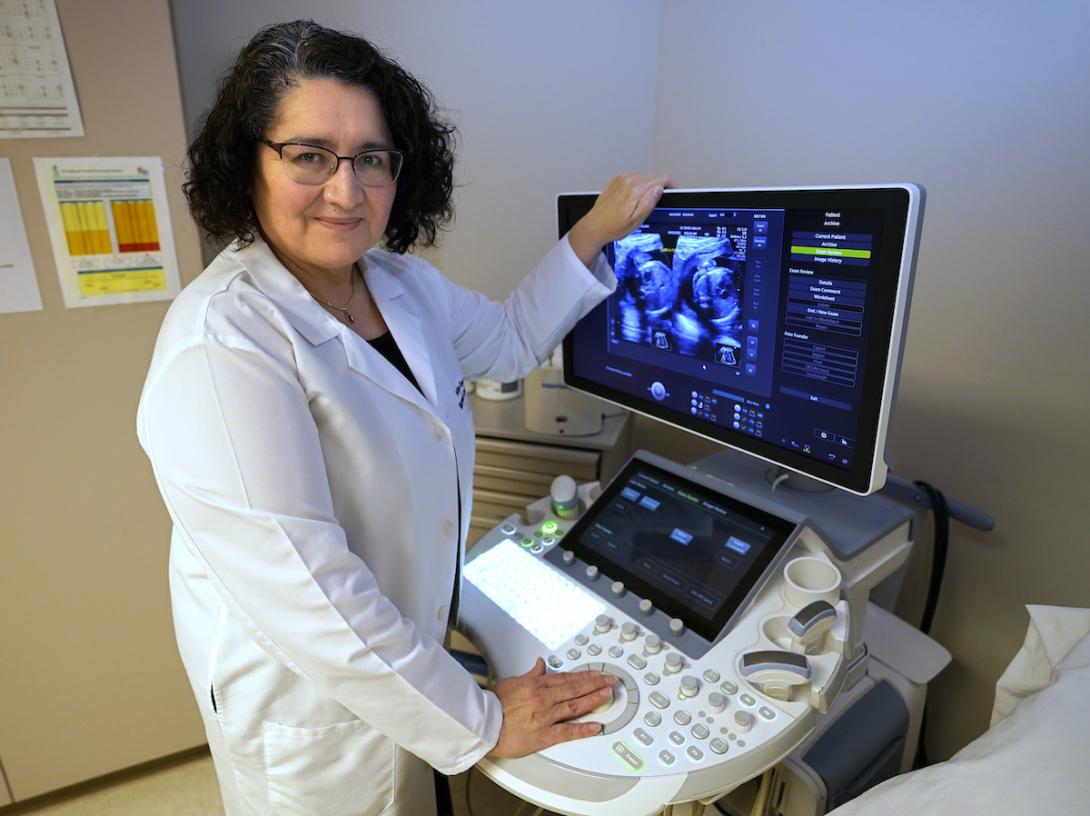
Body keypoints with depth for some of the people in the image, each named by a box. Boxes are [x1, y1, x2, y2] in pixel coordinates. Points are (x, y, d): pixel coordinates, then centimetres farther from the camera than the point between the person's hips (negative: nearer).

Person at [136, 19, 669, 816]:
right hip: (313, 706, -6)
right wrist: (480, 722, -21)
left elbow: (511, 339, 12)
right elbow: (306, 596, -31)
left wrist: (598, 230, 5)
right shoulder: (220, 346, -30)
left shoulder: (400, 281, -5)